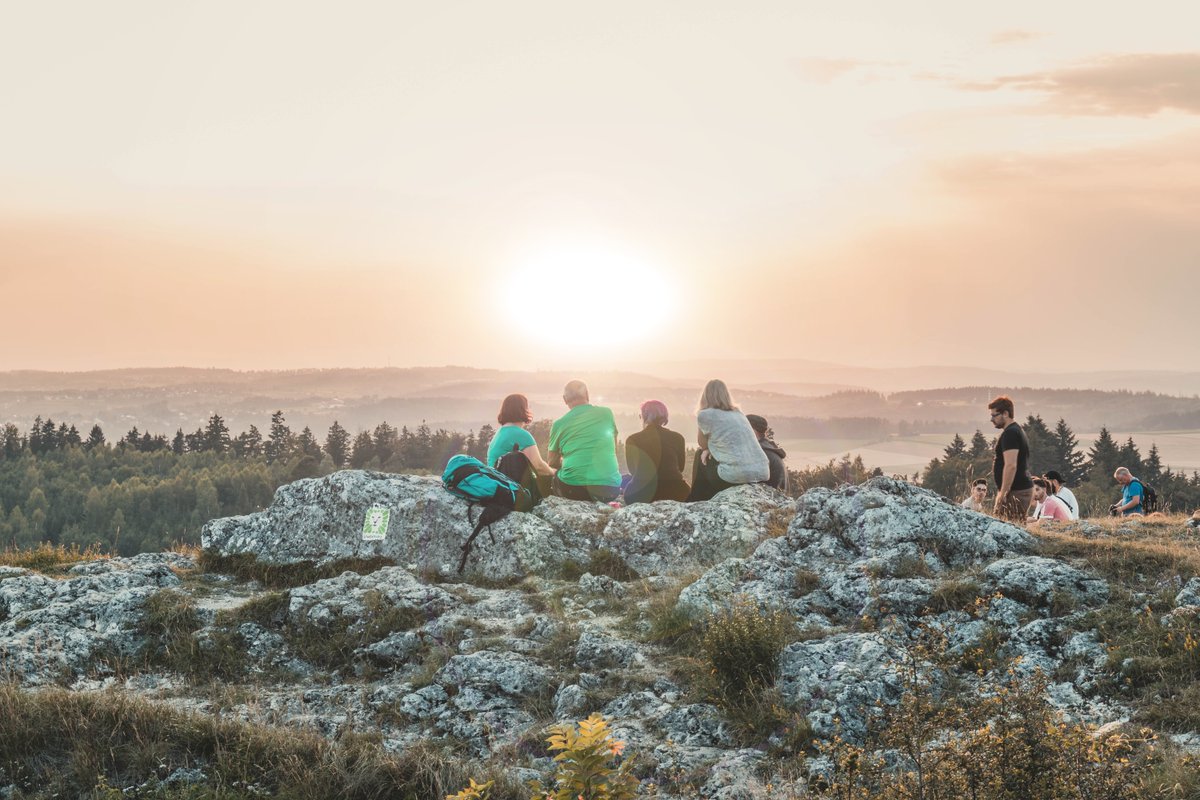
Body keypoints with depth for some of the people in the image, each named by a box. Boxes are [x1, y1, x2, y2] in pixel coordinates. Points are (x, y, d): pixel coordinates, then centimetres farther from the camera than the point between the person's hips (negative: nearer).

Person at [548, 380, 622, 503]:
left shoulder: (559, 424, 5)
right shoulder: (607, 413, 8)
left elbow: (553, 462, 17)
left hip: (573, 489, -1)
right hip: (609, 489, 1)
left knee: (555, 475, 30)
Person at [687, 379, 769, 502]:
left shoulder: (705, 415, 1)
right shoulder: (738, 413, 20)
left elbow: (703, 445, 17)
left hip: (735, 476, -7)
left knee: (700, 457, 22)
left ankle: (694, 503, 32)